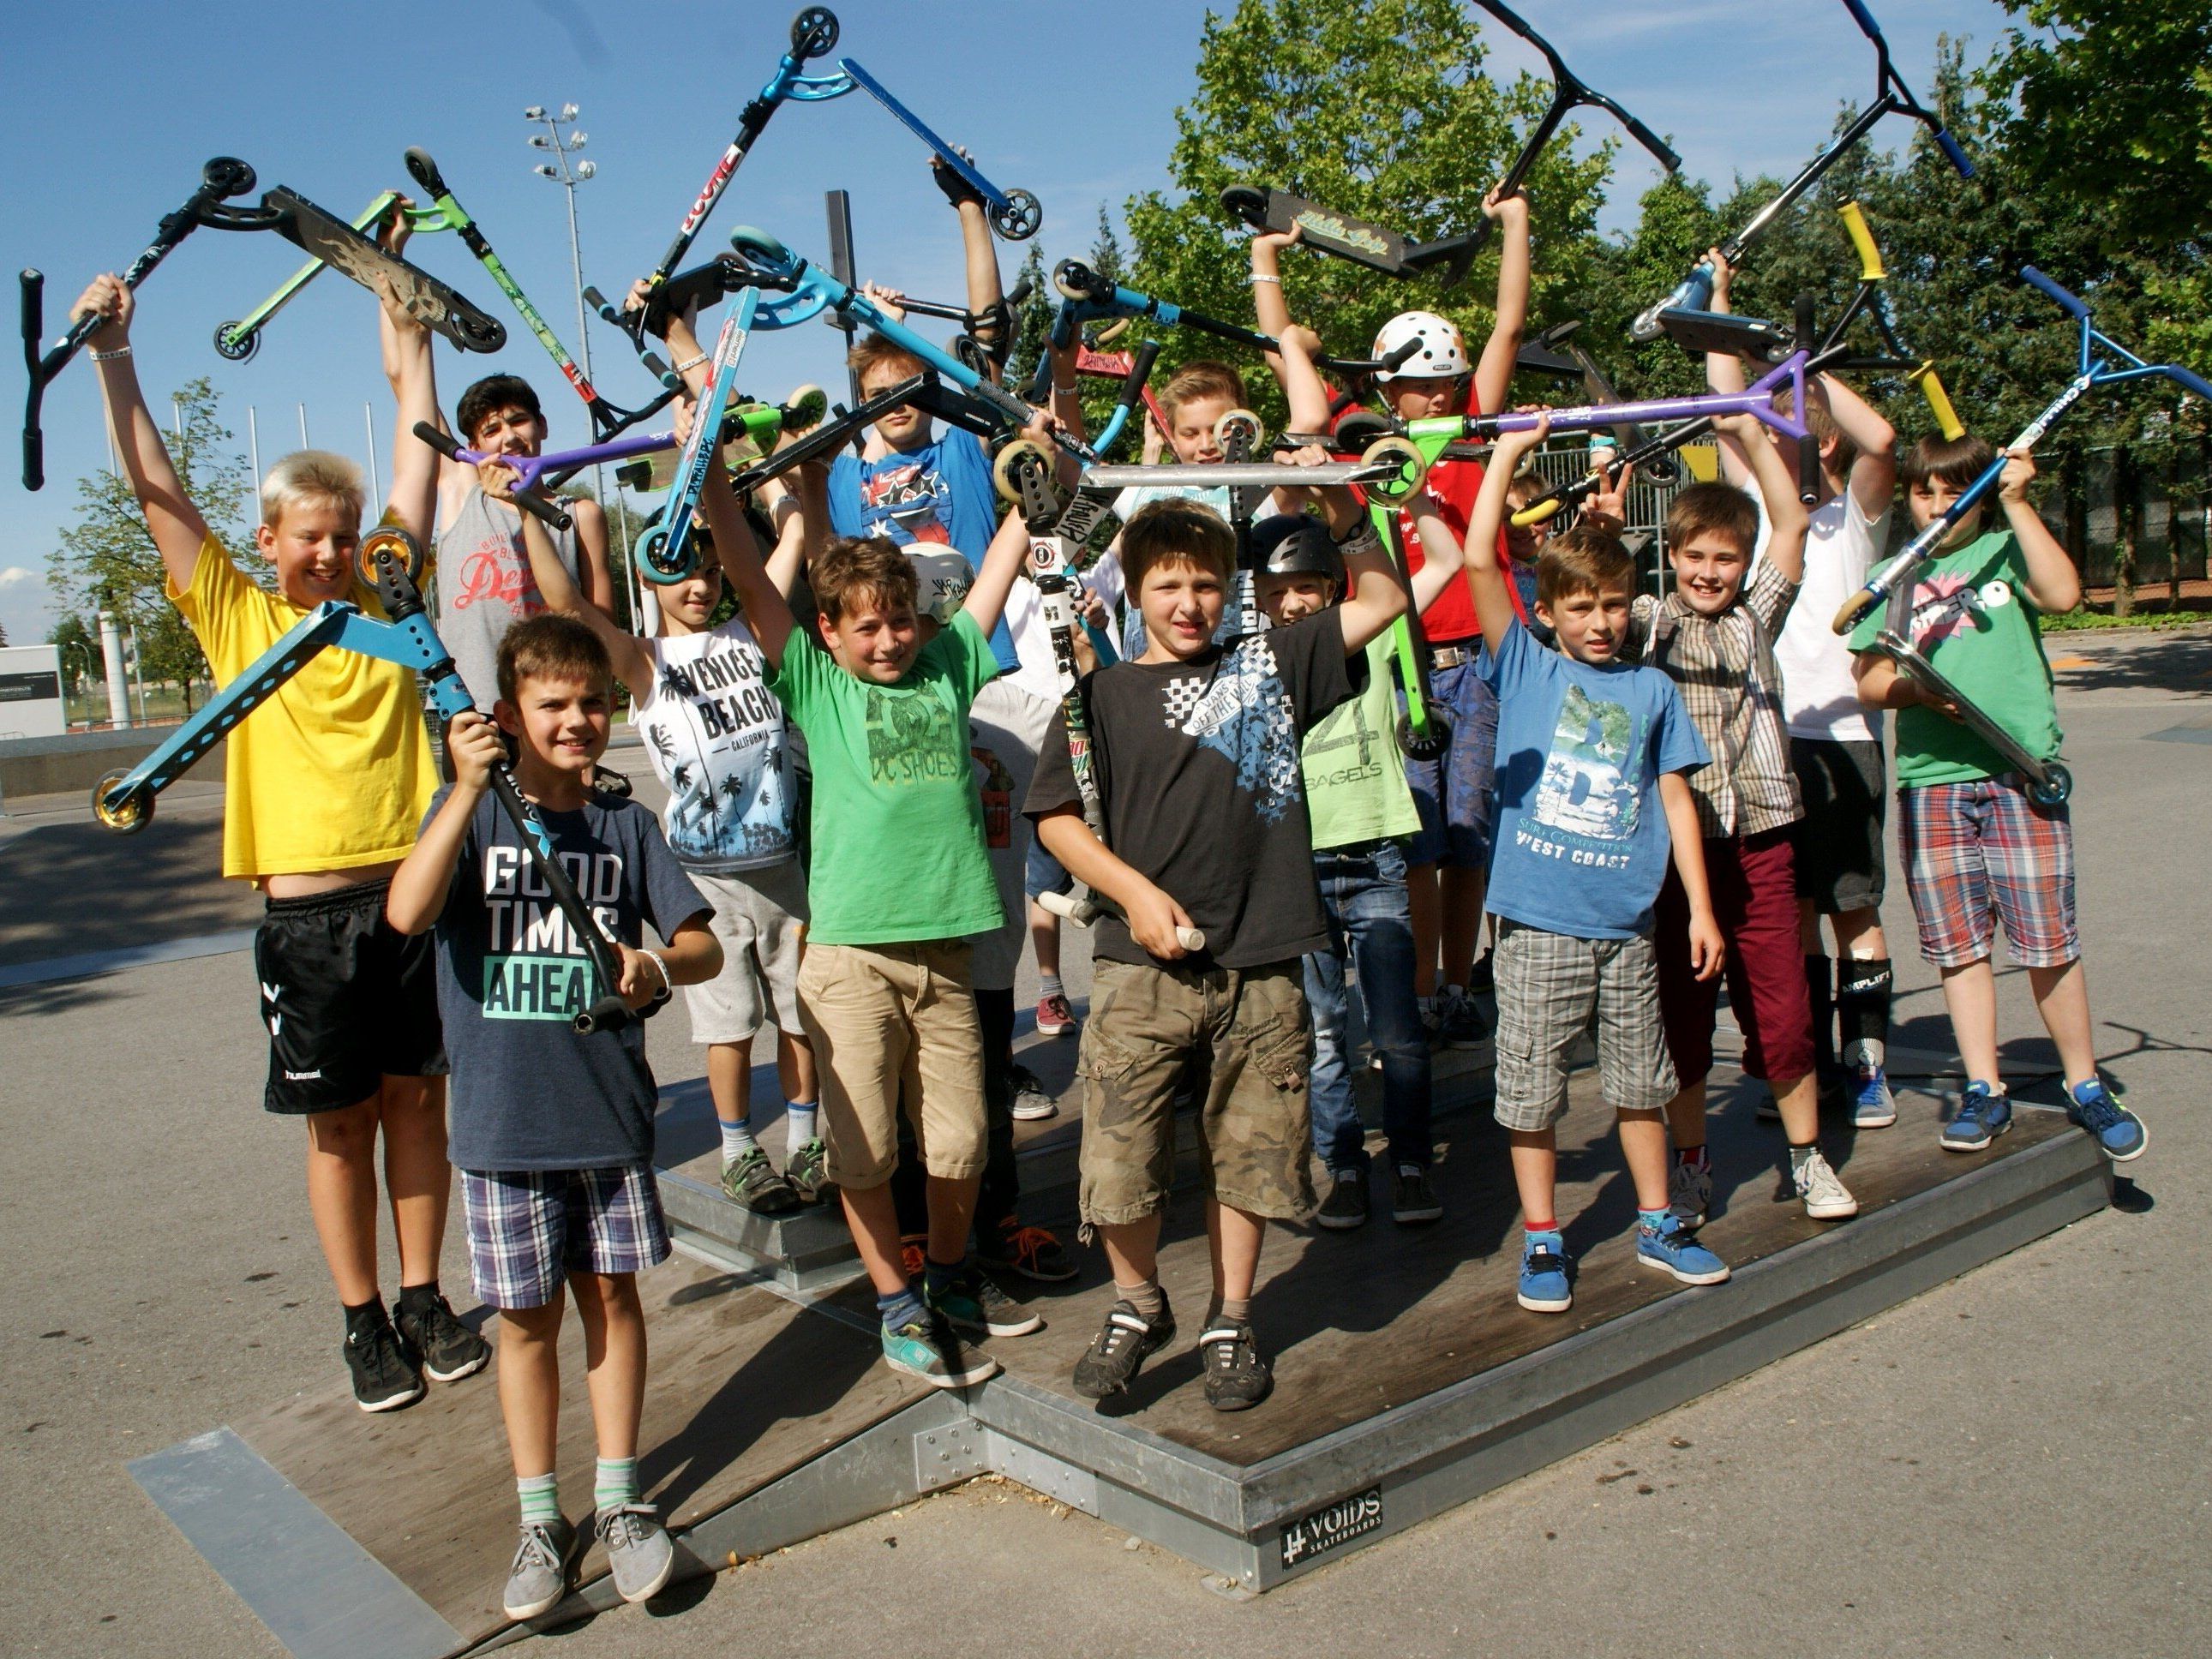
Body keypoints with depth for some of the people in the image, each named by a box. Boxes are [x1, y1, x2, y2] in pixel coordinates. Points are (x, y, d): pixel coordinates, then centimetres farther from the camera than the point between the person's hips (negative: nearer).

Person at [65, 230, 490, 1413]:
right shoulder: (236, 615, 4)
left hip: (411, 889, 2)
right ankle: (365, 1321, 20)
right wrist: (111, 356, -5)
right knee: (340, 1122, 7)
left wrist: (399, 301, 10)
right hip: (308, 907, -1)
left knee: (418, 1099, 10)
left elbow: (416, 423, 8)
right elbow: (157, 490, 0)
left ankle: (426, 1298, 24)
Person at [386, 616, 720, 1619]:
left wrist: (658, 964, -20)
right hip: (502, 1119, -2)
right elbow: (406, 913, -21)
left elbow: (703, 947, 2)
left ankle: (619, 1501, 26)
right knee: (527, 1315, 9)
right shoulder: (472, 813, -3)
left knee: (611, 1295, 11)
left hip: (610, 1111, 2)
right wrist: (469, 789, -26)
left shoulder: (624, 825, 3)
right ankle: (539, 1519, 23)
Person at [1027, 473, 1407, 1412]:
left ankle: (1230, 1324, 27)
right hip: (1142, 969, -1)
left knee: (1247, 1156, 9)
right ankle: (1137, 1306, 23)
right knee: (1117, 1161, -3)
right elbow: (1055, 817, 4)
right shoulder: (1104, 696, 7)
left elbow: (1381, 600, 15)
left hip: (1261, 965, 1)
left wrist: (1340, 509, 4)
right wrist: (1135, 891, -9)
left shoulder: (1271, 663, 11)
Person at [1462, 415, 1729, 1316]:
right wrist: (1507, 453, -7)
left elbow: (1675, 800, 9)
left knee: (1641, 1082, 15)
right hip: (1539, 924, -2)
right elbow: (1478, 563, -9)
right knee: (1532, 1093, 5)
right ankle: (1541, 1240, 19)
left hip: (1628, 926, 2)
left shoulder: (1652, 690, 8)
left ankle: (1658, 1224, 31)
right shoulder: (1526, 669, 1)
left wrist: (1700, 907, 6)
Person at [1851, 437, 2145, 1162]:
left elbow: (2063, 593, -12)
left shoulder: (2005, 551, 8)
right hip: (1928, 780, 3)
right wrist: (1918, 688, -13)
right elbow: (1870, 679, 7)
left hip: (2020, 773, -2)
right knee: (1957, 946, 5)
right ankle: (1984, 1090, 15)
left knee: (2047, 943, -1)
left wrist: (2018, 503, -10)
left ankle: (2085, 1087, 14)